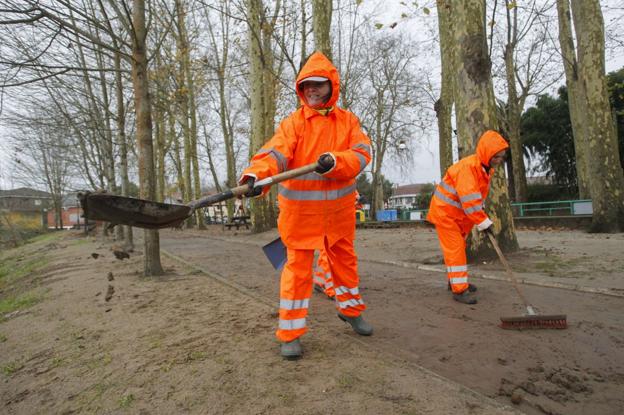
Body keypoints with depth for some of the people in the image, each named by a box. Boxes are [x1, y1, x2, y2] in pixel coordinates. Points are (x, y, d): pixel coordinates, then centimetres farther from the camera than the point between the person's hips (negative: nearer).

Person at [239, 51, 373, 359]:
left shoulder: (348, 120, 4)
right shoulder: (293, 123, -4)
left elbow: (362, 153, -10)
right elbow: (275, 152, -21)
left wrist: (335, 161, -30)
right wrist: (255, 174, -41)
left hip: (340, 209, 3)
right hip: (301, 209, -3)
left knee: (345, 260, 18)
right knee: (298, 267, -1)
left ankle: (351, 310, 42)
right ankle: (290, 333, 12)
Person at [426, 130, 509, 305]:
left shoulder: (486, 169, 5)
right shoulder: (468, 166, -27)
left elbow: (478, 198, 10)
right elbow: (469, 199, -32)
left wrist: (481, 220, 5)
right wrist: (484, 222, -29)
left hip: (459, 214, 10)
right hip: (444, 211, -10)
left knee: (458, 247, 18)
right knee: (454, 249, -9)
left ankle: (457, 282, 32)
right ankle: (459, 290, -3)